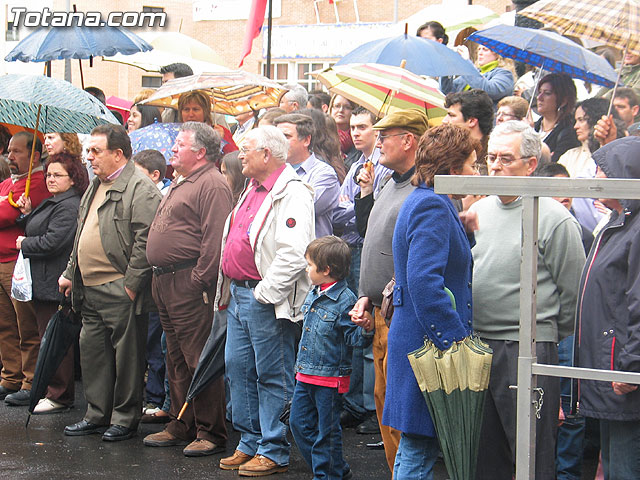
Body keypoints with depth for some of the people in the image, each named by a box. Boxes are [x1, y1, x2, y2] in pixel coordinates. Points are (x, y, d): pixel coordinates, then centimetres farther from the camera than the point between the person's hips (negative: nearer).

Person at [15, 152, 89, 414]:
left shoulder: (69, 207, -16)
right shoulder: (53, 203, 18)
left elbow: (52, 242, -23)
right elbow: (38, 232, 21)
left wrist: (24, 244, -8)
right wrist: (28, 214, 7)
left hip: (54, 284, -11)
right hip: (43, 283, 11)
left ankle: (59, 396, 3)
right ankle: (52, 390, 22)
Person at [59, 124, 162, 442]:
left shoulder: (140, 189, -12)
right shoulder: (94, 187, 18)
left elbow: (144, 240, -17)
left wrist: (131, 284, -18)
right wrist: (70, 273, 21)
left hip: (120, 292, -9)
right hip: (89, 290, 9)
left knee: (126, 354, 1)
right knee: (93, 352, 13)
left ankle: (125, 418, 10)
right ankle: (97, 415, 24)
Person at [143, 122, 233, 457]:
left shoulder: (212, 185, -12)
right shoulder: (180, 184, 21)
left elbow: (215, 240, -20)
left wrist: (198, 281, -22)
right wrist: (160, 278, 18)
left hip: (189, 284, -11)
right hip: (165, 284, 11)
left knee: (199, 360, -6)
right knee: (176, 360, 15)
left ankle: (211, 433, 0)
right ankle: (182, 426, 24)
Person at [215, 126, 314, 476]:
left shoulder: (291, 194, -15)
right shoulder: (253, 190, 16)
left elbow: (294, 254, -25)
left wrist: (264, 292, -21)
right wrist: (231, 289, 18)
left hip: (266, 302, -10)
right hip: (238, 293, 10)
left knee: (272, 376, -2)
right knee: (238, 368, 13)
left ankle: (274, 452, 6)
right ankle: (250, 443, 23)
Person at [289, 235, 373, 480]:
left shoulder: (345, 300, -17)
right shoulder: (313, 296, 9)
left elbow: (353, 338, -16)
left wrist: (365, 329, -36)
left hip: (330, 378, -9)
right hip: (306, 376, 9)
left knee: (327, 431, 2)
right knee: (299, 423, 13)